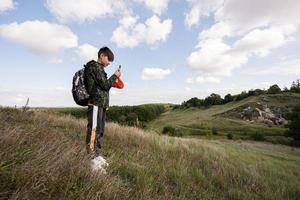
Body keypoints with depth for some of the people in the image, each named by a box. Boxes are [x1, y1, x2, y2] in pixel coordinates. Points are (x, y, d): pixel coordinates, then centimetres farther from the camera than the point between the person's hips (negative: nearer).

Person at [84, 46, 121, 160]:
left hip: (101, 103, 10)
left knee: (100, 130, 12)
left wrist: (113, 81, 11)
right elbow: (105, 85, -12)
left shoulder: (99, 68, 23)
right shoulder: (95, 67, -6)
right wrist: (115, 76, 1)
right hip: (96, 103, -10)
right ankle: (91, 156, -3)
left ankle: (96, 155, 21)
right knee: (94, 130, -9)